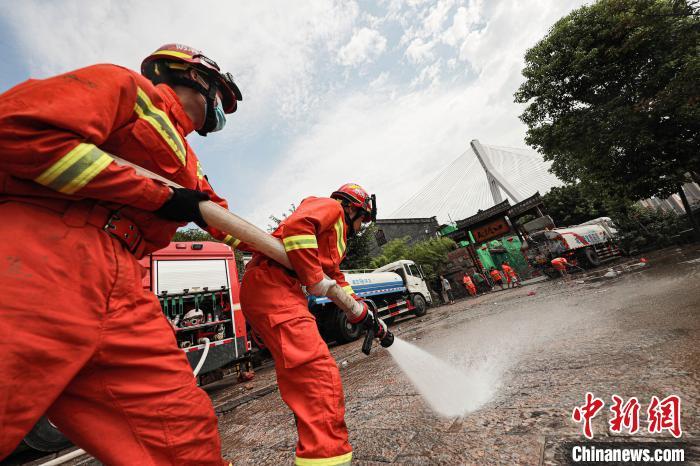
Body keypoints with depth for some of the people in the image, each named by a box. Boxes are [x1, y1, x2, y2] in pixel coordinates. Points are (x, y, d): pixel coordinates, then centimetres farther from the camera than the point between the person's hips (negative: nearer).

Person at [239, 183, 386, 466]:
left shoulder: (337, 232, 33)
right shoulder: (331, 207, 4)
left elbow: (337, 281, 33)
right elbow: (295, 226, -18)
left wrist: (363, 313, 30)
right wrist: (315, 278, -12)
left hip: (281, 292, 10)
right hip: (270, 285, -10)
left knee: (308, 377, 14)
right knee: (318, 373, -19)